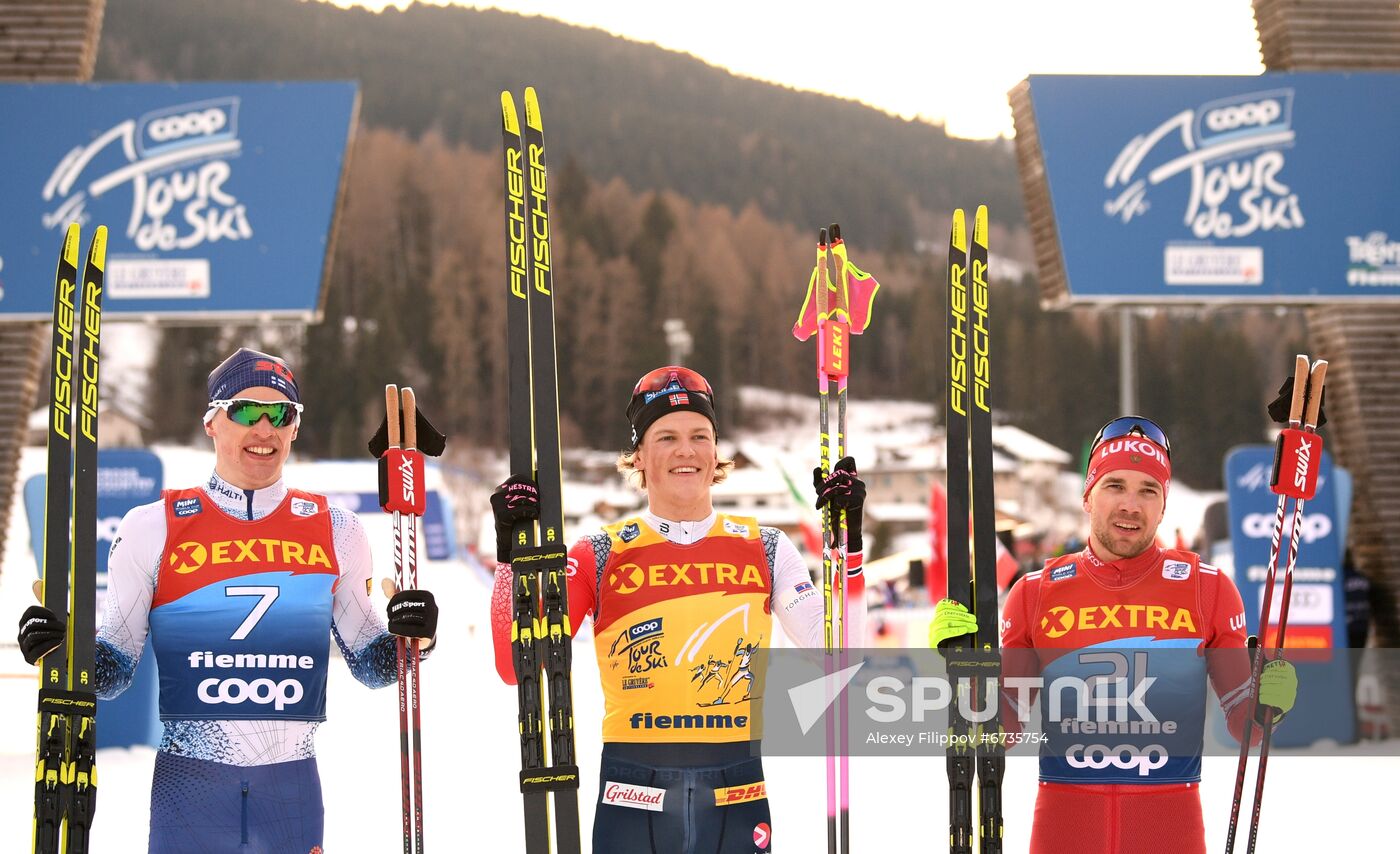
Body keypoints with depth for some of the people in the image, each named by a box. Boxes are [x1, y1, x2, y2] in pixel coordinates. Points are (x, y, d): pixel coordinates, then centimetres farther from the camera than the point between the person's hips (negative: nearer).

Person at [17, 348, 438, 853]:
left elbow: (369, 663, 15)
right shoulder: (154, 528, 2)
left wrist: (406, 639, -5)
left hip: (292, 787, 2)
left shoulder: (334, 531, 8)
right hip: (187, 786, -2)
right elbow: (114, 668, 6)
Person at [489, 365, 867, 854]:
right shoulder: (602, 557, 3)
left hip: (736, 797, 1)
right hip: (633, 804, -1)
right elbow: (517, 667, -5)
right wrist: (513, 554, -13)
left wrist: (846, 543, -7)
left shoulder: (763, 550, 7)